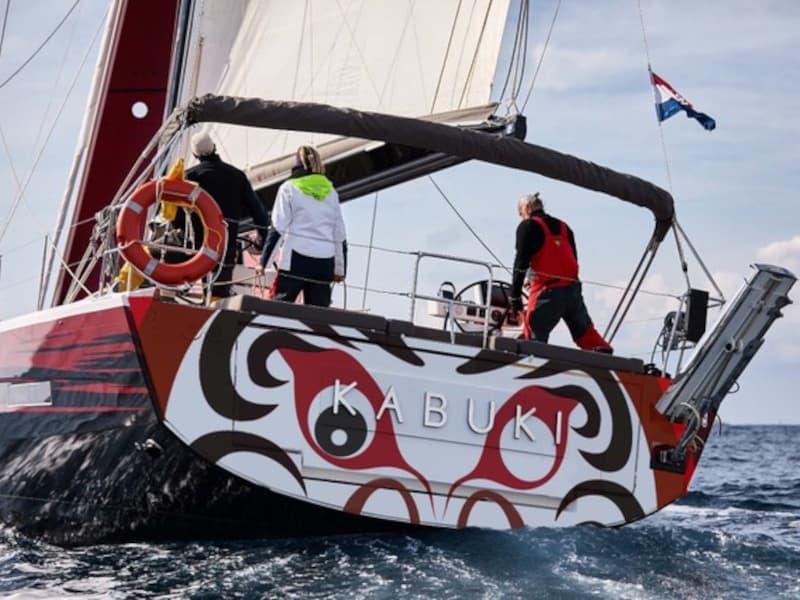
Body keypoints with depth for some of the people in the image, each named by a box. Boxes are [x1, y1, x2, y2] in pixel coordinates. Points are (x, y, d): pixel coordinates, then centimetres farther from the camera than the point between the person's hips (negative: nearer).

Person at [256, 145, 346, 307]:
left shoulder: (289, 188, 5)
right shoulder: (331, 191, 16)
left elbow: (278, 228, -2)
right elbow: (340, 235, 15)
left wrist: (264, 262, 0)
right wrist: (340, 269, 21)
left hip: (297, 258, -4)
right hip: (325, 262, 4)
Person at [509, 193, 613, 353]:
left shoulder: (528, 226, 1)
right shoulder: (564, 227, 21)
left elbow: (521, 263, -6)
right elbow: (574, 260, 20)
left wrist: (515, 296, -6)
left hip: (548, 291, -6)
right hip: (573, 289, 6)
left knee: (533, 334, -7)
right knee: (586, 333, 14)